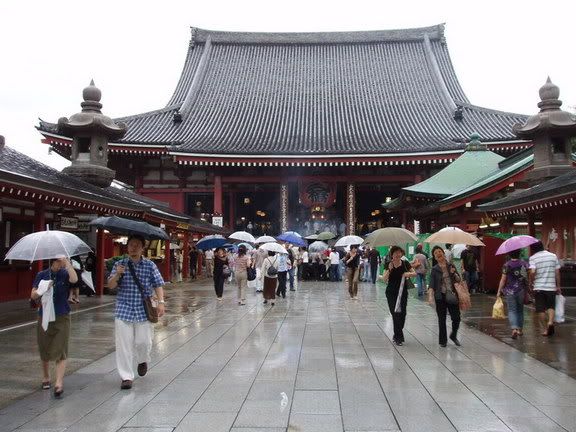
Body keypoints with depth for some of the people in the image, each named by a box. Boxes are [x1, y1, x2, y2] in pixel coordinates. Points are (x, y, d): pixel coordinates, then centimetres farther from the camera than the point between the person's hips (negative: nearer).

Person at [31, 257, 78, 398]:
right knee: (44, 350, 14)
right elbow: (33, 295, 1)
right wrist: (42, 291, -20)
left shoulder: (64, 274, -2)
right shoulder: (42, 275, 4)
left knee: (60, 351, -8)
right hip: (44, 316, 3)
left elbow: (74, 279, -26)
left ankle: (59, 383, -9)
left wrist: (67, 262, -25)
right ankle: (46, 377, 33)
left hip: (61, 317, -2)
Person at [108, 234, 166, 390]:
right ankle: (126, 377, 10)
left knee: (143, 341, 0)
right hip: (124, 310, 0)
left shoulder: (150, 265, 2)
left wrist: (161, 302, -12)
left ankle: (143, 361, 34)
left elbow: (158, 284, 1)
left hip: (143, 311, 0)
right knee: (124, 344, -1)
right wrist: (117, 275, -21)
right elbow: (110, 285, -1)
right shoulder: (120, 264, 3)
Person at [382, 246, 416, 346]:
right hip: (391, 293, -2)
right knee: (395, 314, -6)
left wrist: (409, 274, -15)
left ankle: (397, 335, 23)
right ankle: (398, 337, 0)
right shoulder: (389, 265, -4)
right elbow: (384, 279, -10)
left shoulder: (405, 263, 0)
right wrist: (389, 269, -25)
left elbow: (414, 273, 7)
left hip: (403, 292, 2)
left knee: (402, 313, 2)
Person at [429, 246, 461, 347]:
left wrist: (454, 273, -11)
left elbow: (459, 280, 8)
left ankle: (453, 336, 27)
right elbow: (432, 284, -6)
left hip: (452, 295, 2)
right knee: (442, 320, 5)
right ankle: (443, 340, 19)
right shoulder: (434, 269, 0)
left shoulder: (451, 266, 6)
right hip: (440, 297, -1)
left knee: (456, 318, 1)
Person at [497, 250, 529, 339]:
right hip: (521, 291, 3)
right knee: (520, 310, 17)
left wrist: (499, 291, 0)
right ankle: (519, 329, 24)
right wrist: (527, 288, 15)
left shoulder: (507, 265, -9)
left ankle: (514, 329, -18)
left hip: (510, 291, -3)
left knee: (512, 310, -1)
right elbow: (528, 277, 3)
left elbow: (503, 280, -8)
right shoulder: (524, 263, -1)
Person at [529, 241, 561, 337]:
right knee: (551, 306, 14)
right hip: (551, 287, 2)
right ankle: (550, 322, -10)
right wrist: (558, 286, 11)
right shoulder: (553, 256, 6)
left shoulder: (533, 258, -4)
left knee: (541, 309, 7)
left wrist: (531, 282, -1)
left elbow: (532, 272, -18)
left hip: (538, 287, -2)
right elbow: (557, 273, 5)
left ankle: (545, 329, 11)